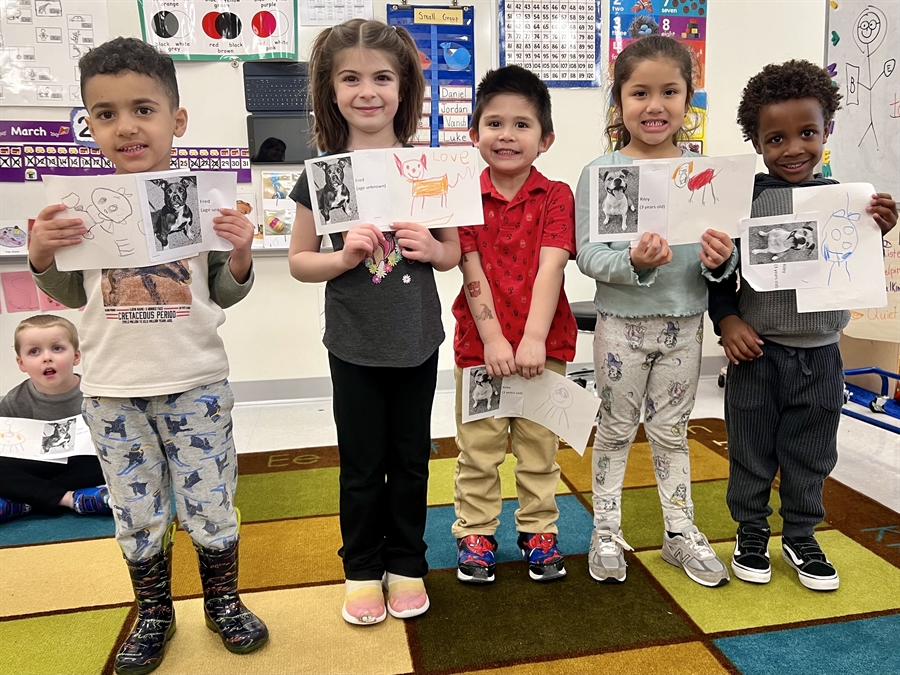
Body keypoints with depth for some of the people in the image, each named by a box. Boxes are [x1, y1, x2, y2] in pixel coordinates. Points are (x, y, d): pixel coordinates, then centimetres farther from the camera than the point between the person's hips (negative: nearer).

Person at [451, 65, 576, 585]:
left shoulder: (556, 196, -1)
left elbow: (550, 268, -12)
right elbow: (472, 273, -7)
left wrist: (533, 339, -21)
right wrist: (493, 339, -15)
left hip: (543, 345, 0)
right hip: (479, 343, 0)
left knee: (540, 447, 13)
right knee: (478, 448, 10)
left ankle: (539, 530, 31)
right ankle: (475, 532, 28)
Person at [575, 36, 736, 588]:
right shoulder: (601, 172, -8)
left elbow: (725, 252, 4)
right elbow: (588, 255, -12)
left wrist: (721, 258, -18)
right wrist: (633, 262, -29)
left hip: (685, 321, 3)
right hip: (622, 321, -3)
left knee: (672, 430, 17)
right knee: (617, 429, 11)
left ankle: (681, 531, 34)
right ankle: (607, 533, 28)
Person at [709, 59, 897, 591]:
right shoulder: (745, 197, -9)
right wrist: (726, 318, -15)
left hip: (821, 354, 3)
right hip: (758, 352, -2)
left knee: (811, 454, 16)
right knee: (752, 451, 11)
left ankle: (802, 536, 36)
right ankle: (751, 533, 32)